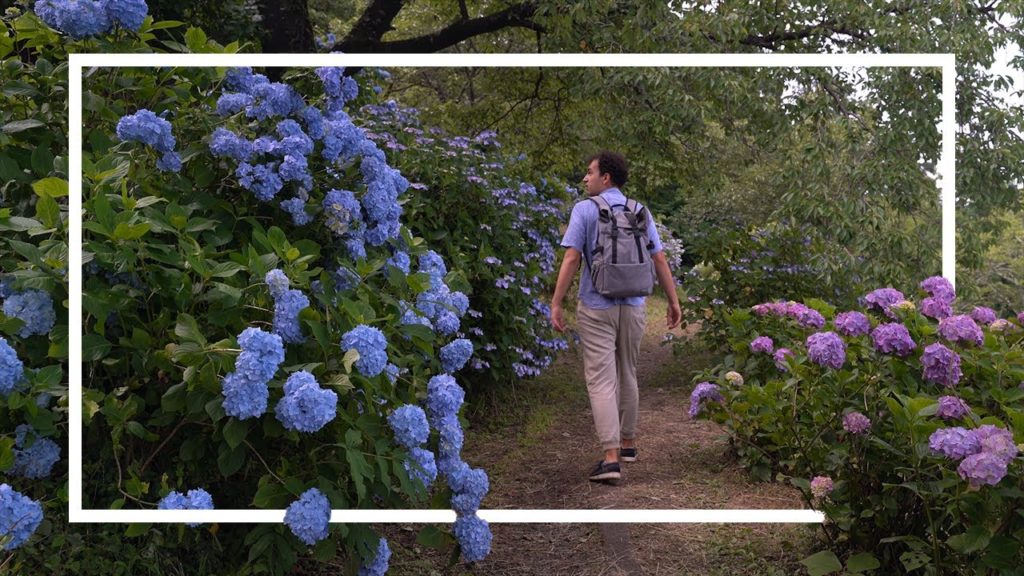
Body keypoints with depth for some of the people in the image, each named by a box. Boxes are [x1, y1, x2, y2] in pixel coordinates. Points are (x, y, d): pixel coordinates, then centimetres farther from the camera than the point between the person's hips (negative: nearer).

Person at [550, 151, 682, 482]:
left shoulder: (584, 210, -7)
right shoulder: (640, 212, 6)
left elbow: (571, 259, -13)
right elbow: (659, 259, 5)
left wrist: (556, 304, -10)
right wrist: (674, 302, 11)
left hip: (596, 308, -4)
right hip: (633, 306, 5)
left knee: (601, 380, -5)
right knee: (627, 375, 19)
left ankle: (611, 457, -13)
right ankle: (628, 443, 29)